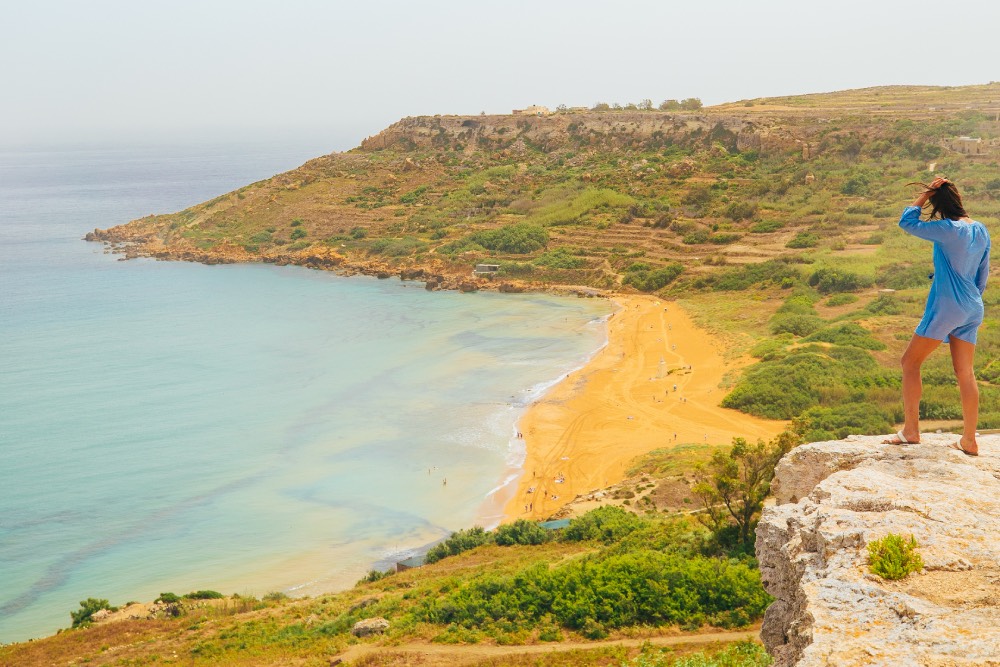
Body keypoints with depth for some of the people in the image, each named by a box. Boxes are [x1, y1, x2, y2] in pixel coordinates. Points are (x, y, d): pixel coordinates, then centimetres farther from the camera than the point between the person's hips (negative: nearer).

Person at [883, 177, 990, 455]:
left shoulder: (948, 229, -17)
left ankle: (910, 430, 0)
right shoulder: (981, 230, 7)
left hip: (947, 306, -8)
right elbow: (983, 273, 15)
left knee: (910, 361, 3)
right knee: (965, 373, 10)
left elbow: (907, 222, -12)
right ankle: (969, 441, 13)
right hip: (973, 309, 8)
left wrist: (926, 193, -7)